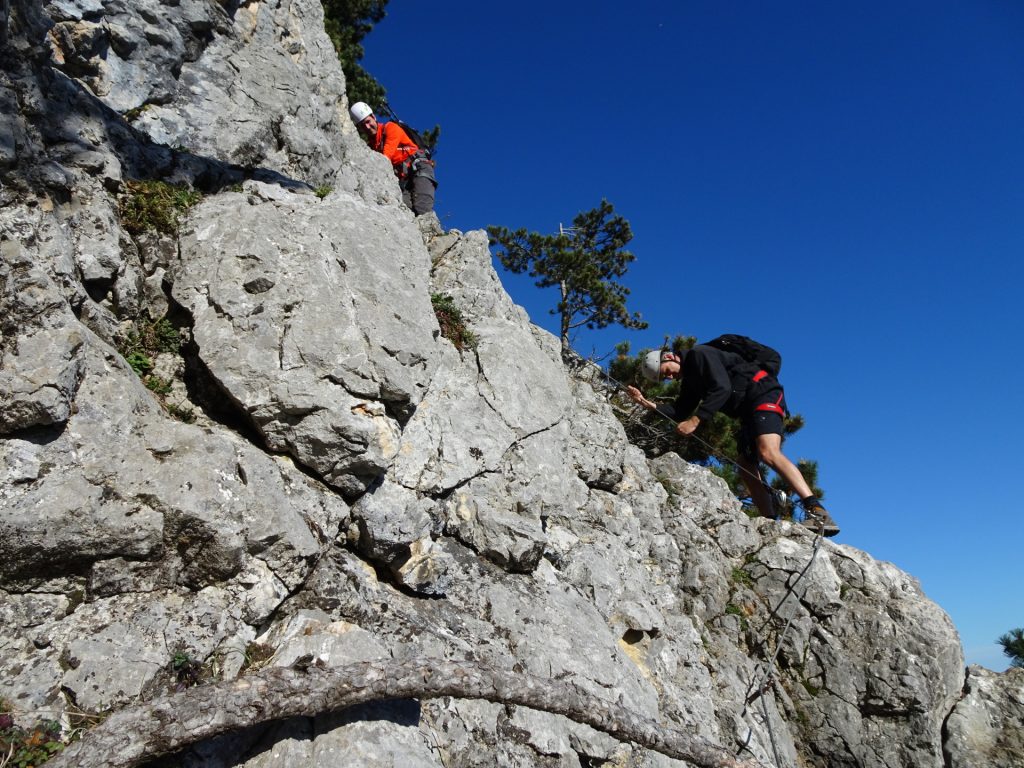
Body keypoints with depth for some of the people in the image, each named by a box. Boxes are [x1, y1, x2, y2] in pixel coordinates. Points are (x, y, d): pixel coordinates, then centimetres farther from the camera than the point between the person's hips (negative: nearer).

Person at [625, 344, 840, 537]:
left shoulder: (698, 354, -8)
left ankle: (817, 513, -38)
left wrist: (694, 421, -24)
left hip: (763, 393, -10)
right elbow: (678, 413, 14)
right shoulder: (689, 380, 21)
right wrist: (647, 403, 5)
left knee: (768, 452, -29)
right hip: (748, 409, 10)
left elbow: (722, 389, -21)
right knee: (747, 466, 0)